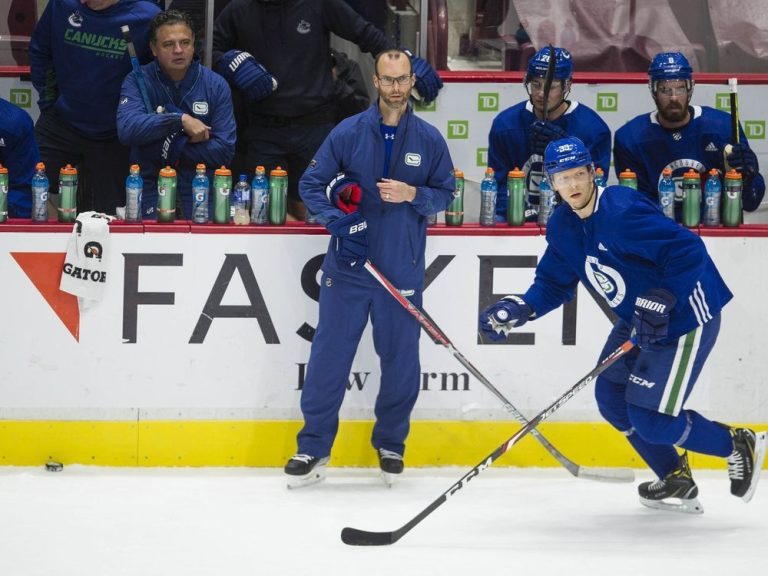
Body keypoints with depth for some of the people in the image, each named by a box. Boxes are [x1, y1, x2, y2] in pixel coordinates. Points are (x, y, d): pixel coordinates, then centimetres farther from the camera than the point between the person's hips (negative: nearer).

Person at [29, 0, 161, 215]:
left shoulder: (146, 18, -17)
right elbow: (39, 50, 9)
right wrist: (48, 99, 6)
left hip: (112, 140, -2)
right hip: (58, 128, 2)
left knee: (108, 214, 4)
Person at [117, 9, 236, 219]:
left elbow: (224, 150, -3)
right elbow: (127, 129, -17)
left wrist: (171, 149, -10)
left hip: (201, 189, 1)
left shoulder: (216, 85, 3)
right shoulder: (137, 82, 2)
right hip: (151, 189, -1)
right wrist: (181, 120, -19)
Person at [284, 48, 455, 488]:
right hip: (348, 265, -1)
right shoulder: (349, 133, -1)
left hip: (402, 269, 1)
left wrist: (413, 195, -13)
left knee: (401, 357, 6)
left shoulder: (429, 139, 2)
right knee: (331, 353, -1)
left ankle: (391, 443, 24)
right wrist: (337, 220, -13)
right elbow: (312, 183, 3)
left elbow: (446, 193, 7)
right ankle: (314, 448, 6)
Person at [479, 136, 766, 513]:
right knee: (612, 398, 8)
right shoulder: (563, 226, 2)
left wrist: (659, 301, -31)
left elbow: (687, 251, -30)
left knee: (650, 419, -11)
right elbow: (555, 281, 11)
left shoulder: (621, 212, -26)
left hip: (686, 315, -10)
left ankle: (738, 446, 11)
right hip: (638, 317, 10)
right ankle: (676, 480, 22)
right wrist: (522, 308, -7)